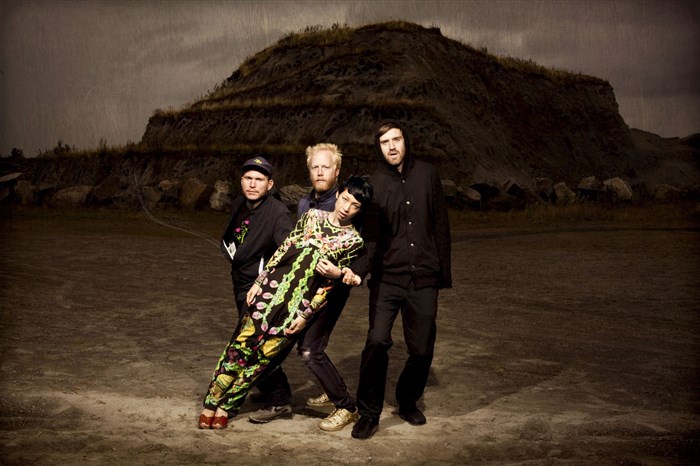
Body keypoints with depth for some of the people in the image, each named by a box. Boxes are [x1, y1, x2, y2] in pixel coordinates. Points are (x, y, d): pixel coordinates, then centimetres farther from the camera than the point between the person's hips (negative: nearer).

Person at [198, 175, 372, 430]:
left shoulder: (353, 241, -2)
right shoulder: (313, 216, 6)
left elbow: (331, 282, -3)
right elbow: (283, 248, 8)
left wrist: (306, 314, -6)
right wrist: (259, 281, 5)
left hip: (298, 304, -2)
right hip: (273, 288, 2)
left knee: (263, 355, 2)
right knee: (241, 344, 4)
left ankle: (227, 405, 19)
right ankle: (211, 402, 17)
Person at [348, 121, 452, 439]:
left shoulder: (426, 175, 4)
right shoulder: (373, 185, -2)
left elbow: (441, 226, 8)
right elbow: (371, 236, -11)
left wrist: (444, 271, 8)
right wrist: (358, 269, -29)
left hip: (424, 278, 2)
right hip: (387, 277, -2)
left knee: (422, 348, 7)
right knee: (377, 341, -16)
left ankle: (408, 401, 33)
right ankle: (369, 413, 1)